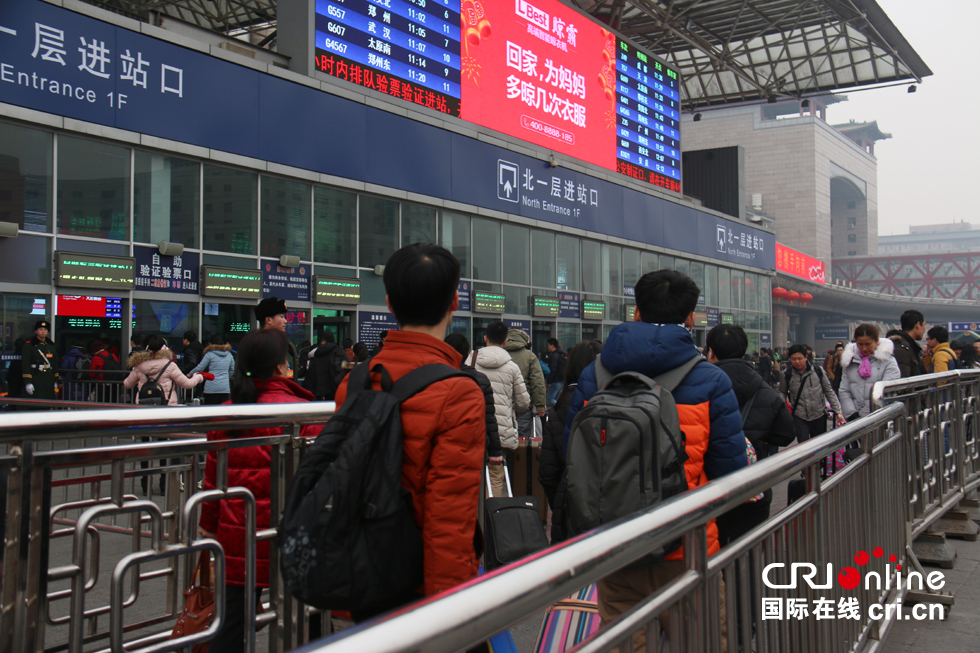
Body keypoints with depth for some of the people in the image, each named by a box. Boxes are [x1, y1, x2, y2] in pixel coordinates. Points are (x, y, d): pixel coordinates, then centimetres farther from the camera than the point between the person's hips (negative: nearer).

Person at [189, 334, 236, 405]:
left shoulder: (209, 354, -2)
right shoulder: (229, 354, 11)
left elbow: (199, 368, 2)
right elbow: (232, 370, 18)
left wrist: (190, 374, 19)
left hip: (212, 388, -4)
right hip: (225, 388, 4)